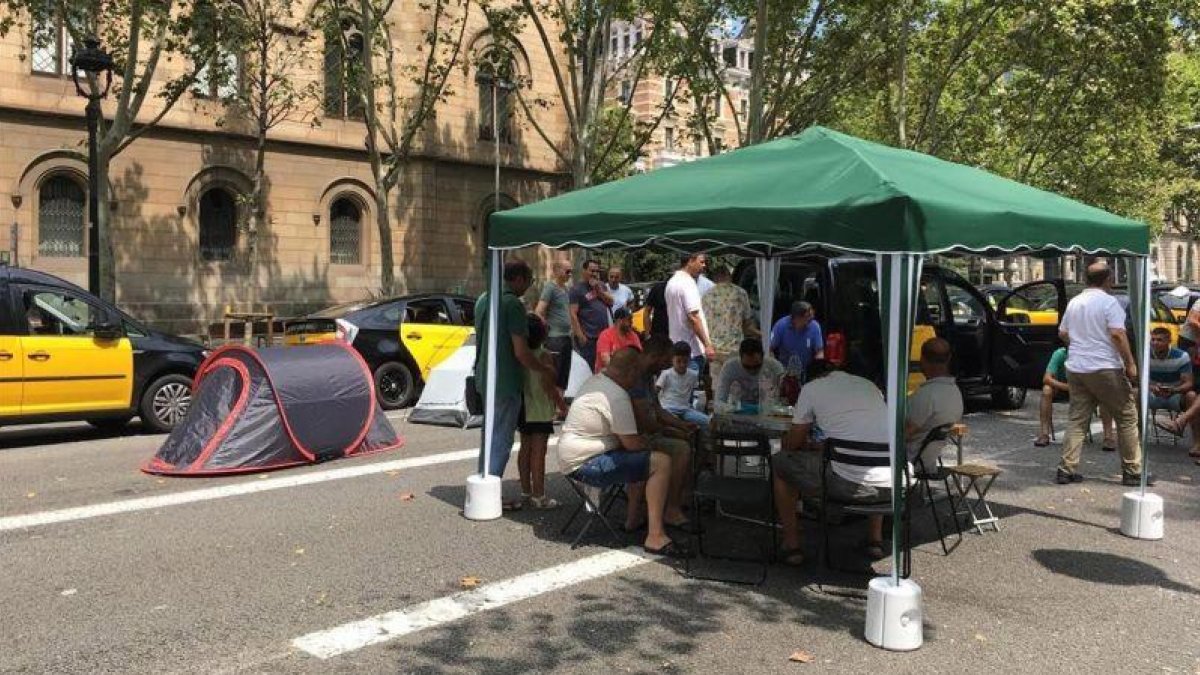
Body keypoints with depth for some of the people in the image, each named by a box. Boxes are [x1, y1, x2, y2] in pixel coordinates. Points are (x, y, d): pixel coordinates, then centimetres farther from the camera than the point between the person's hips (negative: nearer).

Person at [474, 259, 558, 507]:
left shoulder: (483, 299, 10)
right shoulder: (513, 304, -18)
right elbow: (521, 352, -20)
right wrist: (544, 371, -5)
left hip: (484, 377, 9)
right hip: (505, 382, -9)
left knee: (490, 436, 20)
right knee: (501, 441, 0)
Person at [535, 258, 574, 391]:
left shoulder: (565, 288, 15)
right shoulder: (550, 287, -11)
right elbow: (538, 312, -17)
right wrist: (546, 328, -10)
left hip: (566, 337, 9)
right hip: (554, 338, -9)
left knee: (564, 375, 13)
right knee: (554, 376, -7)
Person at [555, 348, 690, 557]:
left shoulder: (596, 380, 12)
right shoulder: (617, 396, -20)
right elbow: (631, 443, -17)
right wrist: (649, 445, 3)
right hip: (586, 465, -11)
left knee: (643, 458, 28)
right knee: (661, 463, -17)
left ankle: (634, 519, 30)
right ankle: (655, 537, -19)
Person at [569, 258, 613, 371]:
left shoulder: (600, 285, 14)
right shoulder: (577, 289, -6)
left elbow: (610, 302, 6)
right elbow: (573, 314, -11)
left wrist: (599, 290, -8)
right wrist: (580, 335, -16)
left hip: (604, 334, 6)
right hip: (588, 337, -6)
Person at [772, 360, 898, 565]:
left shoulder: (811, 388, 6)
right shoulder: (868, 384, 21)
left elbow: (791, 444, 12)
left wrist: (808, 445, 36)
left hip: (849, 485, -5)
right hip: (890, 487, 5)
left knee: (780, 462, 18)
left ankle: (792, 545, 20)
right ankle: (875, 539, 38)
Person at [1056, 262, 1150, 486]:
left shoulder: (1074, 302, 11)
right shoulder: (1109, 302, -9)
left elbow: (1062, 334, 19)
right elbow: (1117, 334, -18)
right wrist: (1130, 363, -14)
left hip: (1075, 369, 6)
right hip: (1105, 369, -6)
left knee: (1077, 420, 8)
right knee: (1127, 418, 5)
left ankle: (1066, 470, 2)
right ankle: (1132, 472, 7)